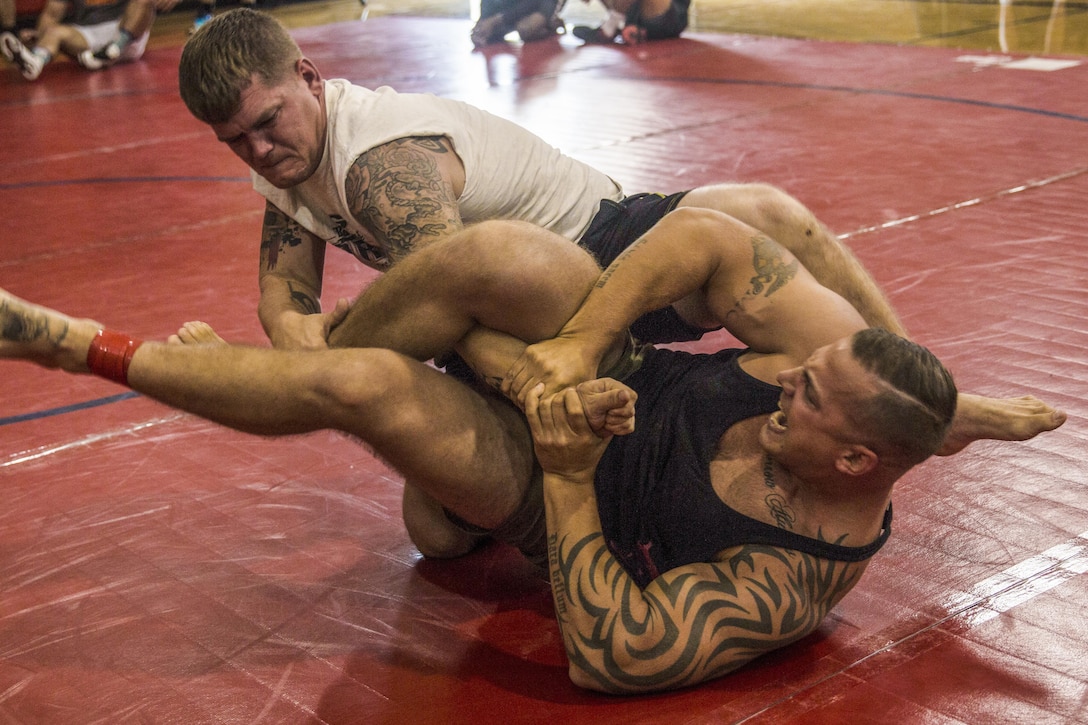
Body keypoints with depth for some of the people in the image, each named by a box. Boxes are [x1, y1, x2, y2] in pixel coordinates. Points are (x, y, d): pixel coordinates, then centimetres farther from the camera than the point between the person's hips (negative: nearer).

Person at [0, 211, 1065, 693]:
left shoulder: (792, 577, -30)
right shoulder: (841, 354, -19)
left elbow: (611, 657, -33)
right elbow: (701, 236, -21)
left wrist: (566, 474, -33)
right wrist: (574, 350, -28)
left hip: (563, 503, -4)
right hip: (615, 379, 4)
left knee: (363, 386, -30)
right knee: (506, 259, -32)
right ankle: (318, 339, -1)